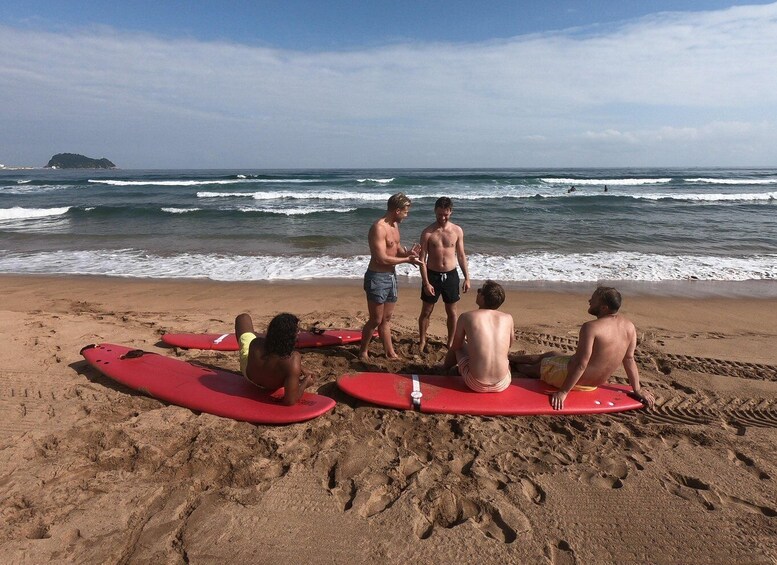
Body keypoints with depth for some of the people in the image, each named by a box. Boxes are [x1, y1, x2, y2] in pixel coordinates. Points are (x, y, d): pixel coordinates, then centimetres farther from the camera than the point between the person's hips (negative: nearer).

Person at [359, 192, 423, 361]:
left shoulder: (394, 225, 9)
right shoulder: (379, 228, -21)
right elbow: (382, 259, -25)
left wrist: (407, 252, -4)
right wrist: (406, 260, -18)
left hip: (391, 276, 9)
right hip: (377, 278, -9)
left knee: (386, 319, 16)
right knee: (376, 320, 2)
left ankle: (390, 353, 26)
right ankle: (363, 352, 21)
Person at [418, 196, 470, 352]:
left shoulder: (457, 231, -2)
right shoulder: (427, 233, -9)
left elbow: (461, 255, 6)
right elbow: (422, 259, -9)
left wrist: (467, 278, 3)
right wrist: (426, 283, -15)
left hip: (451, 275, 2)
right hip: (432, 275, -2)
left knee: (452, 312, 12)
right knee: (426, 312, 8)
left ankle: (450, 343, 28)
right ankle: (422, 342, 25)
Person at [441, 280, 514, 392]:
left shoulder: (466, 317, -6)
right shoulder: (508, 318, 1)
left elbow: (455, 347, 8)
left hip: (476, 385, -2)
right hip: (502, 385, 3)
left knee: (458, 346, 25)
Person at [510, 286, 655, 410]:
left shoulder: (591, 327, -30)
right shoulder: (630, 327, -8)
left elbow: (581, 364, -30)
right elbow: (629, 359, -1)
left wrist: (563, 392, -24)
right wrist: (637, 390, 11)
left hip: (574, 378, -8)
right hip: (595, 383, 8)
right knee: (551, 355, 29)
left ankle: (511, 363, 49)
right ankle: (511, 360, 46)